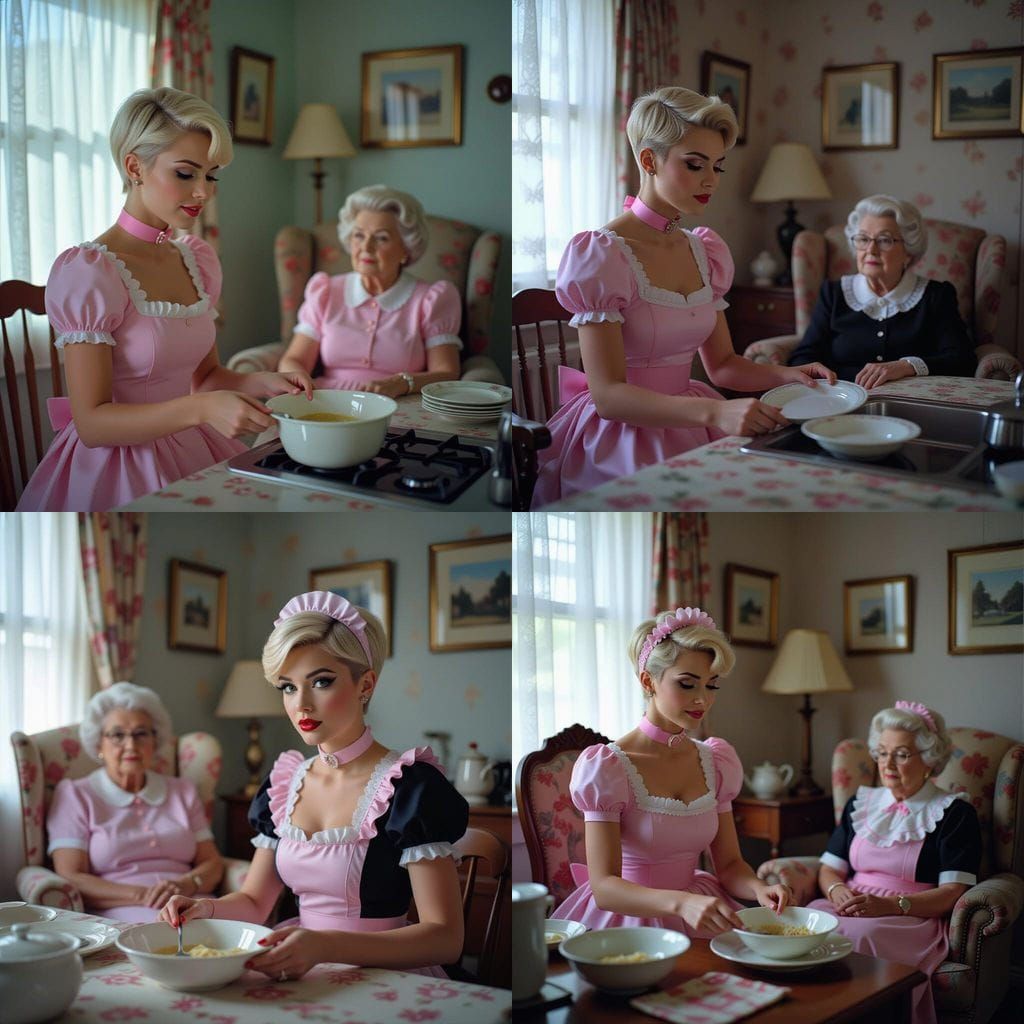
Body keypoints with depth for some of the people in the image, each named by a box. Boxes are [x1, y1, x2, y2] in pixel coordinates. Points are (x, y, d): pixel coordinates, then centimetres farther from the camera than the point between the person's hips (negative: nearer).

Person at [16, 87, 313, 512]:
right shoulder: (86, 272, -13)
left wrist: (260, 382, -2)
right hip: (118, 465, -7)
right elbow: (92, 422, -16)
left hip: (195, 451, 7)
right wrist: (200, 408, -29)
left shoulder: (198, 260, 10)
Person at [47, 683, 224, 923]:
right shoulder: (73, 795, 11)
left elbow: (212, 864, 16)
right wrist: (141, 896, -17)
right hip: (116, 914, -5)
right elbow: (70, 878, -2)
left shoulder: (183, 792, 24)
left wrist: (185, 886, -9)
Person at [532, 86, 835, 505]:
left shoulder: (705, 252, 12)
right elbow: (608, 395, -19)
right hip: (622, 435, -8)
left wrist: (787, 374, -2)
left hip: (687, 424, 8)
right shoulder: (602, 255, -12)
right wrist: (714, 412, -32)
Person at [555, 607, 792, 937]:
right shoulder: (607, 767, -11)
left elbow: (729, 864, 13)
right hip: (627, 915, -5)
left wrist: (759, 888, -11)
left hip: (701, 920, 5)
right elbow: (604, 887, -18)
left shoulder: (716, 761, 9)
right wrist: (682, 903, -35)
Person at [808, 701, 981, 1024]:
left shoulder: (954, 813, 4)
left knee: (857, 936, -37)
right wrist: (837, 891, -7)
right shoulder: (861, 803, 20)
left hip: (913, 918, -4)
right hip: (851, 909, 4)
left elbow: (954, 892, -6)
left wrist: (891, 905, -19)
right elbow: (829, 868, 18)